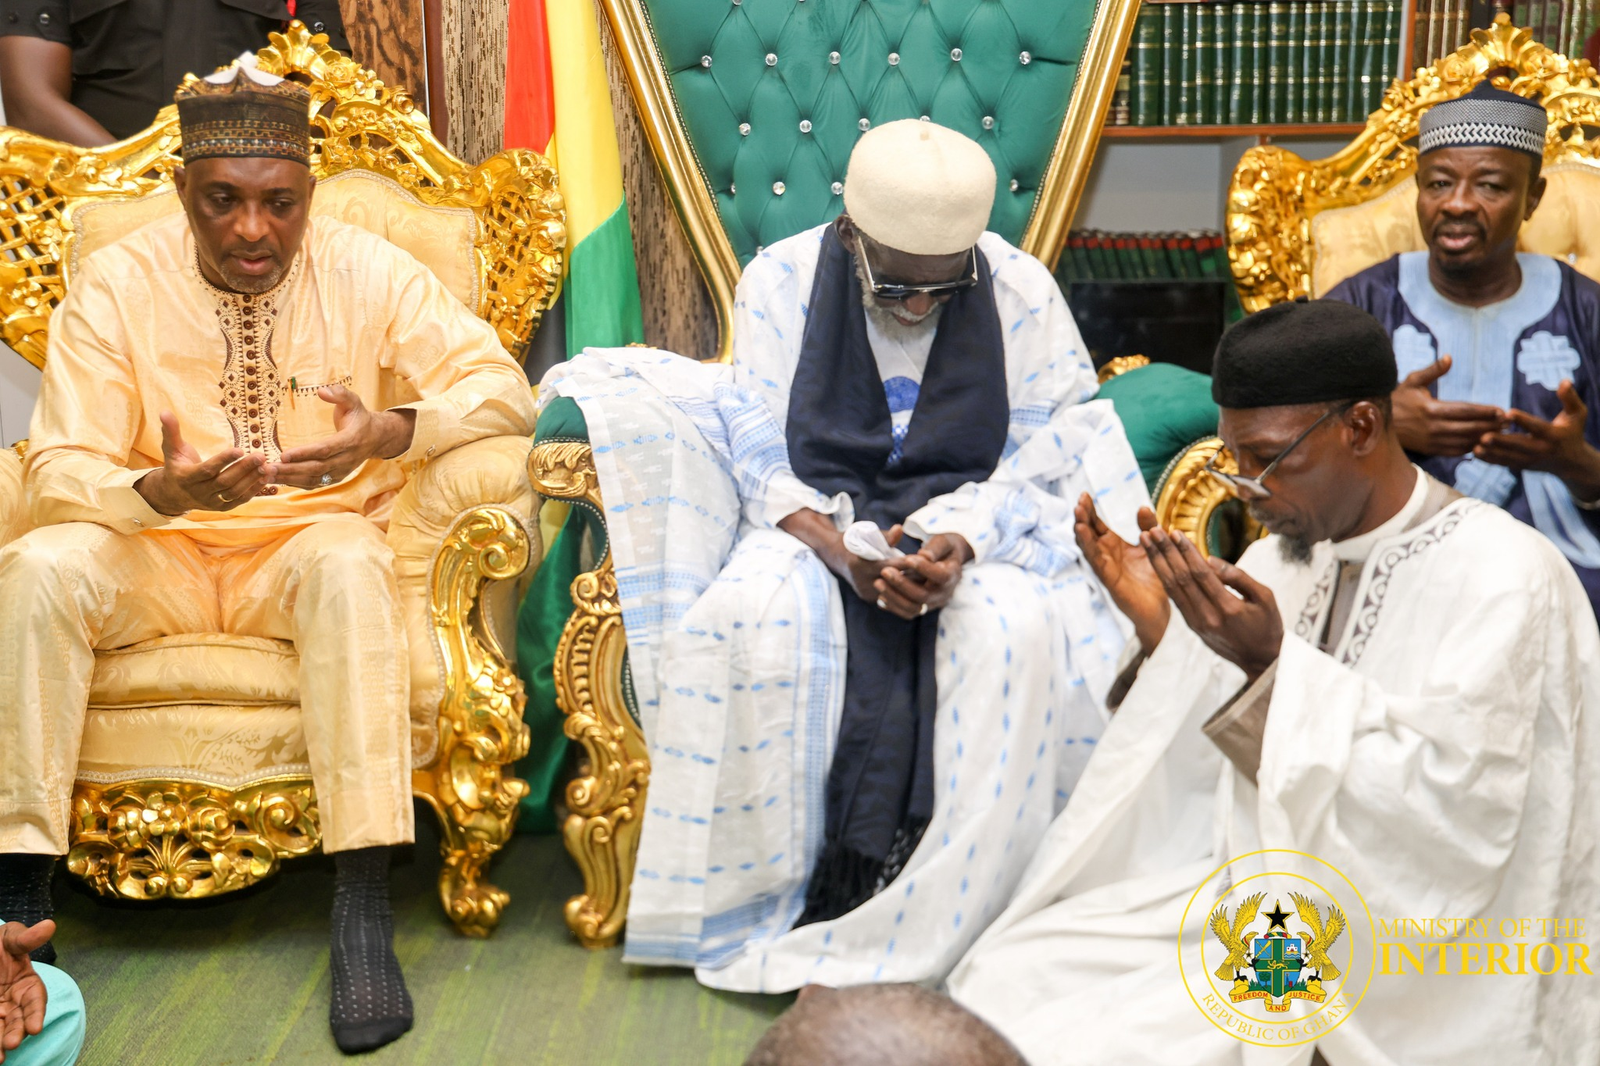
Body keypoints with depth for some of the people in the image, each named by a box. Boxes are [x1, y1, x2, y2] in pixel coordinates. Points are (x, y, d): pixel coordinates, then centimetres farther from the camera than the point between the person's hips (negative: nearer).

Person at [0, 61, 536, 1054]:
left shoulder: (367, 272, -4)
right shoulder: (115, 284, -4)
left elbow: (502, 385, -7)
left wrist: (393, 431, -28)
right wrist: (164, 490, -32)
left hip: (311, 542, -1)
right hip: (159, 555, 1)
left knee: (349, 560, -36)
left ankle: (365, 909, -35)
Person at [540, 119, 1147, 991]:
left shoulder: (1022, 292, -4)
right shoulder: (781, 281, -4)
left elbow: (1044, 458, -4)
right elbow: (762, 458, -4)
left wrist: (961, 541, -24)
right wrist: (840, 548, -23)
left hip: (979, 524, 0)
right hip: (815, 517, 0)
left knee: (1017, 632, -34)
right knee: (755, 614, -34)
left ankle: (931, 920, -23)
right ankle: (774, 894, -19)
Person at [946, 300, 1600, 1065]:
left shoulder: (1502, 576, -15)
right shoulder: (1285, 556, 7)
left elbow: (1452, 809, -23)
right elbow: (1214, 778, 7)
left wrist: (1272, 665, -28)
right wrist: (1159, 626, -7)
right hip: (1258, 898, 7)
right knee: (1012, 974, -9)